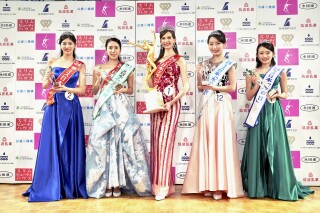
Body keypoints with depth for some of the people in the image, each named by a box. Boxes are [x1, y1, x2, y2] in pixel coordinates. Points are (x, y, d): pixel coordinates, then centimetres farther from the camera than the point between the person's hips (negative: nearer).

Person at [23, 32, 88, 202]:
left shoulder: (80, 65, 6)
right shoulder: (52, 62, 9)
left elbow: (82, 89, -1)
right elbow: (44, 85, 8)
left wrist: (65, 88, -16)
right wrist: (48, 78, -13)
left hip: (71, 107, -1)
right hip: (54, 107, 1)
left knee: (71, 145, 1)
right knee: (52, 144, 0)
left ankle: (71, 186, 12)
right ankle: (50, 186, 11)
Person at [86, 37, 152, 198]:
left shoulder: (127, 68, 8)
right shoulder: (98, 68, 11)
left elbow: (131, 90, 13)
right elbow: (94, 91, 11)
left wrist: (123, 90, -7)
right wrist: (98, 79, -5)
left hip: (121, 108, -1)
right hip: (104, 108, 1)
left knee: (121, 141, -6)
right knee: (103, 142, -4)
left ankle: (117, 183, 4)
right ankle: (105, 183, 6)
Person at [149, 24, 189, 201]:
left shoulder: (179, 60, 1)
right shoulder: (157, 60, 16)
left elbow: (186, 86, -7)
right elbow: (151, 85, 13)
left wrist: (171, 102, -17)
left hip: (170, 104, -5)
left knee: (164, 141, -8)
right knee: (155, 142, 7)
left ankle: (163, 186, -1)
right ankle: (157, 183, 19)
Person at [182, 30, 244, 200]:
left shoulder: (229, 64, 2)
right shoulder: (204, 64, 13)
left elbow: (232, 87, -4)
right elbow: (200, 87, 12)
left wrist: (213, 87, -11)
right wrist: (199, 75, -5)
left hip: (222, 106, -4)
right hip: (206, 106, 4)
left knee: (221, 142, -3)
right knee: (206, 142, 4)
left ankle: (220, 185, 6)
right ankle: (207, 184, 13)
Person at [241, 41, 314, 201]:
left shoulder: (280, 72, 6)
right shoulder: (251, 74, 7)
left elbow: (285, 93, 12)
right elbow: (248, 96, 7)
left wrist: (277, 94, -9)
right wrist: (257, 85, -9)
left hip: (274, 112, 0)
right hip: (258, 113, 1)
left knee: (275, 147, 0)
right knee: (257, 148, 2)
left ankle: (278, 187, 13)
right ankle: (257, 186, 12)